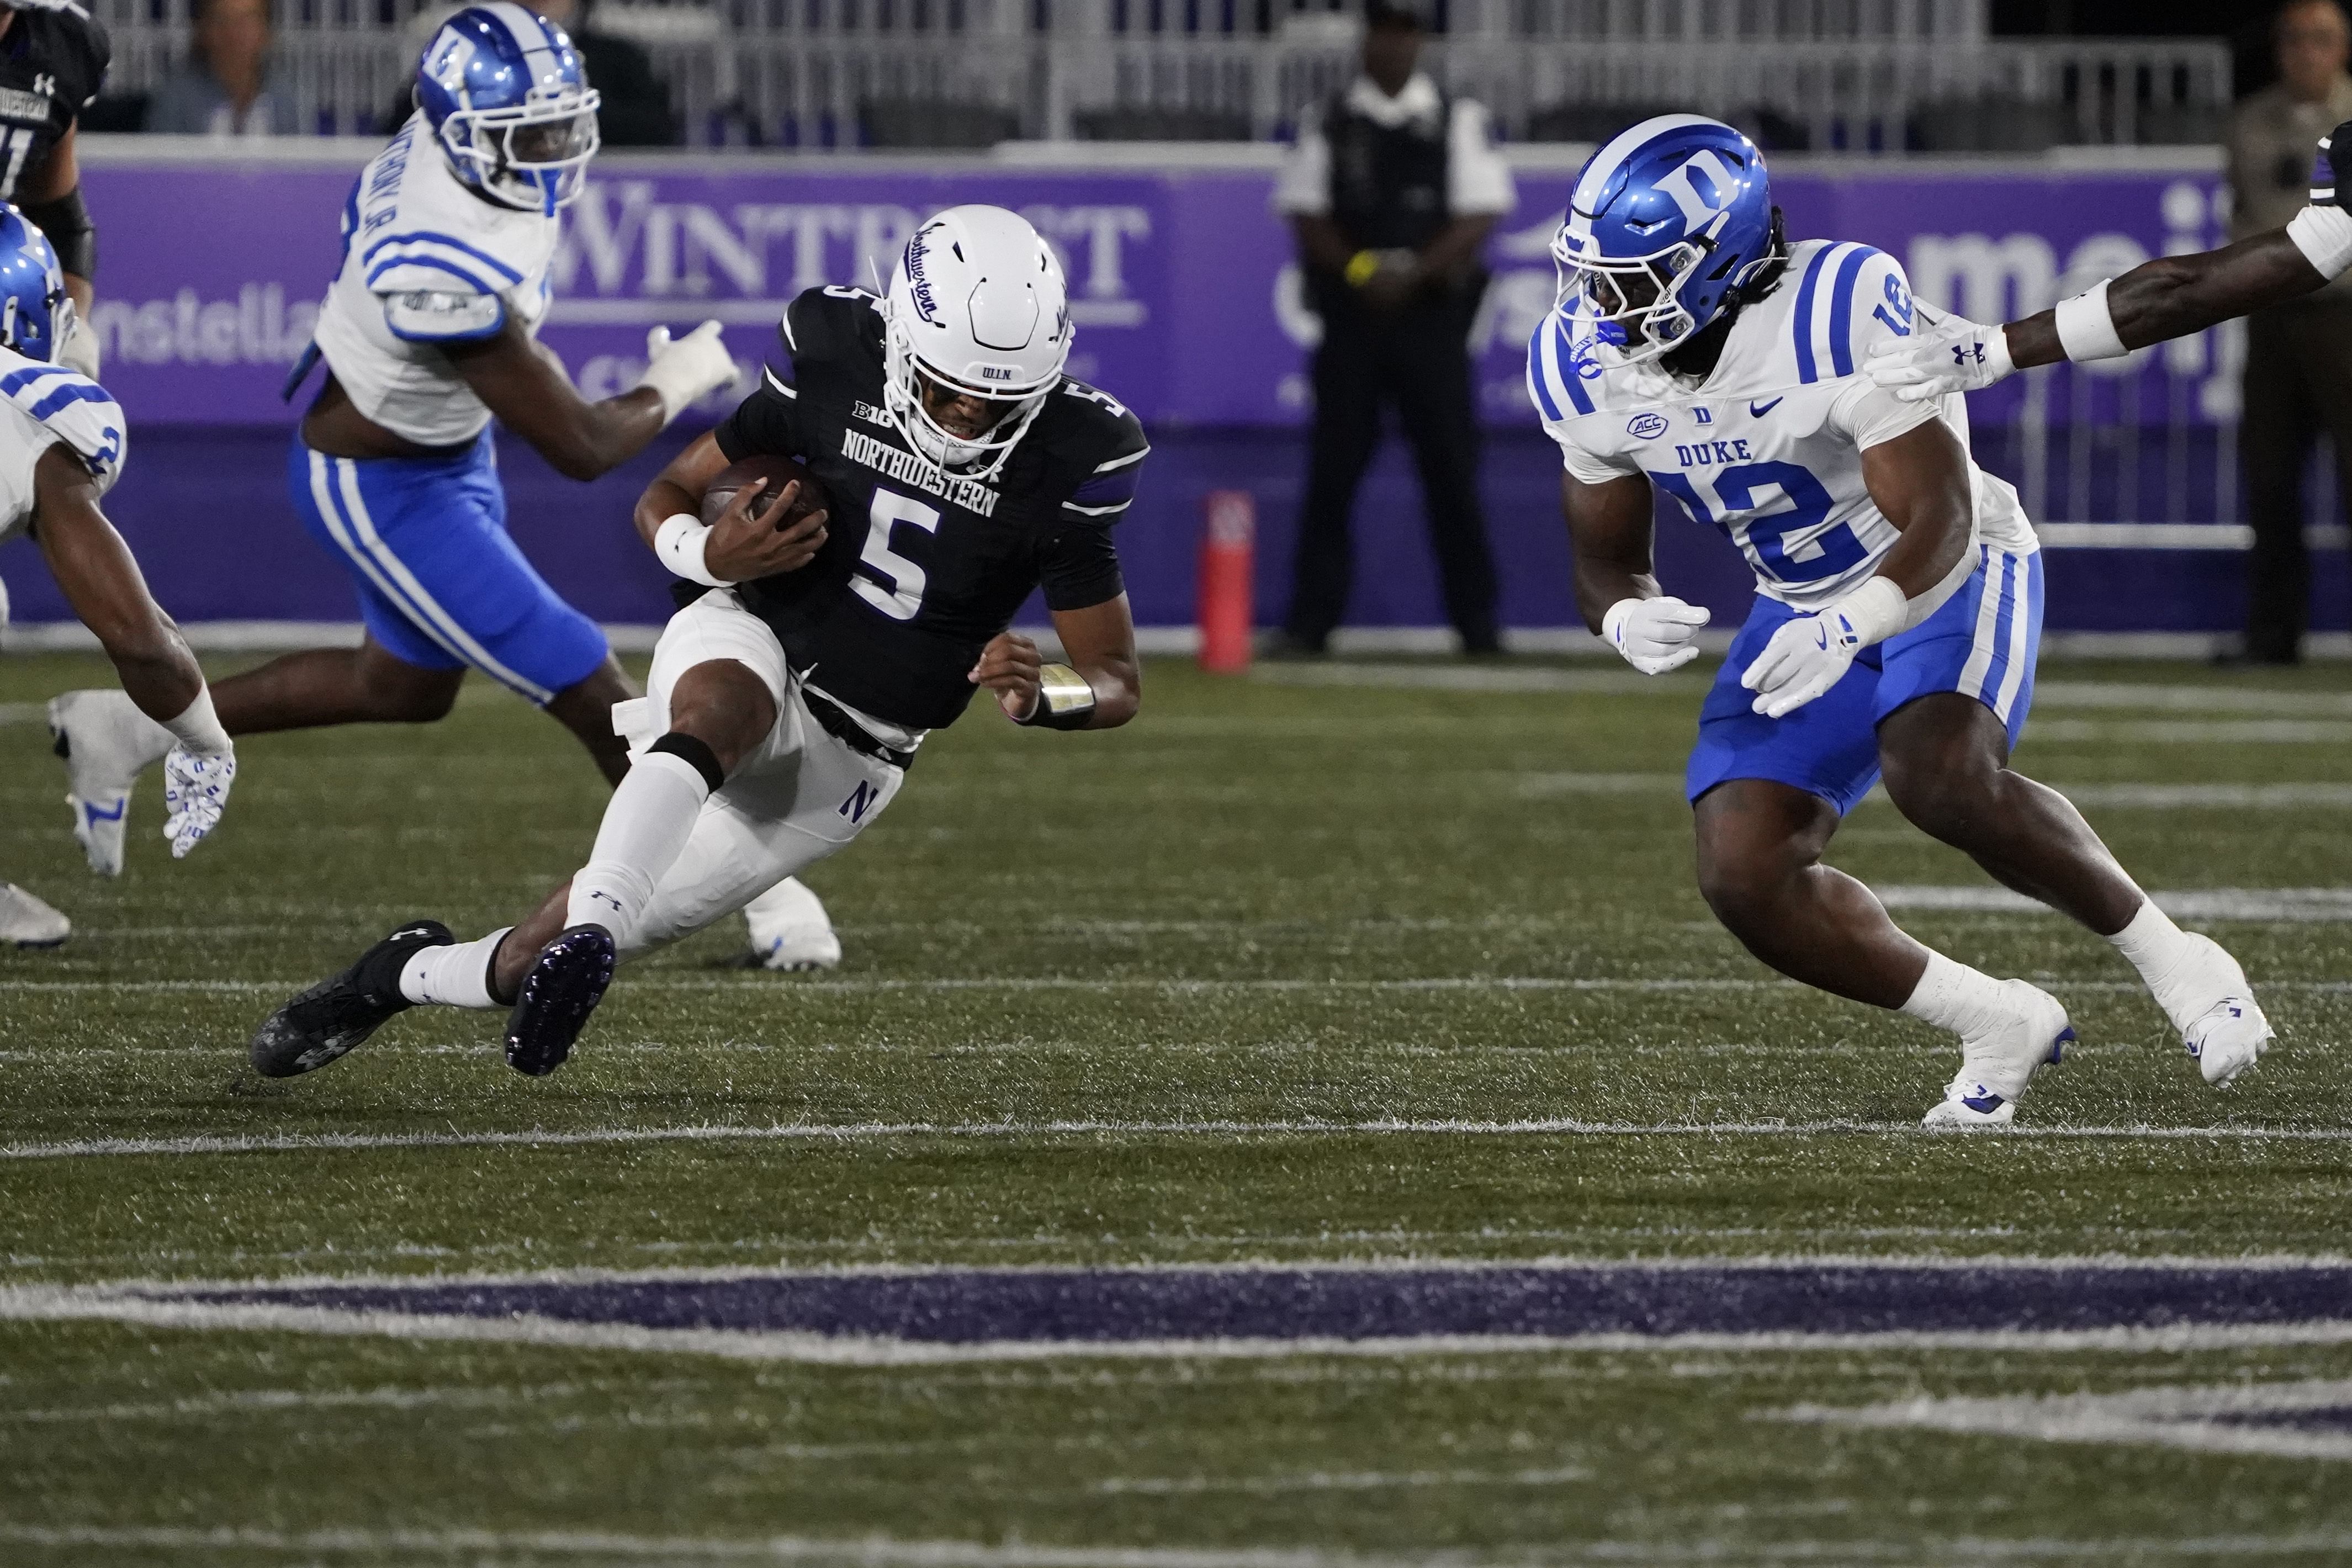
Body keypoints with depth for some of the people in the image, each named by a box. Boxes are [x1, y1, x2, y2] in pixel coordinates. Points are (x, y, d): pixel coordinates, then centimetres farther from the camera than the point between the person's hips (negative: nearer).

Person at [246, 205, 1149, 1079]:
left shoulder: (1068, 462, -15)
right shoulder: (836, 362, -11)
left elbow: (1115, 683, -8)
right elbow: (666, 498, 2)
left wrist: (1039, 694, -31)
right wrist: (709, 555, -22)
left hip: (848, 762, 1)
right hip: (750, 644, -1)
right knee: (724, 708, -42)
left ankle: (411, 973, 26)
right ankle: (590, 934, -49)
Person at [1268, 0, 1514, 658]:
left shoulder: (1459, 122, 6)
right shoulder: (1329, 126, 8)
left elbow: (1477, 220, 0)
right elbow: (1307, 216, 3)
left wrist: (1414, 272, -14)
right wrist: (1359, 269, -14)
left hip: (1432, 313, 0)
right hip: (1350, 313, 0)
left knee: (1452, 469, -1)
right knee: (1333, 470, -1)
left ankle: (1476, 621, 5)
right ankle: (1310, 621, 1)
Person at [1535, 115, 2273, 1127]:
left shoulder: (1839, 313, -31)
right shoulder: (1586, 368, -11)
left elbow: (1939, 523, -28)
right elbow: (1606, 564, 0)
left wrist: (1846, 628, -46)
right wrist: (1629, 621, -25)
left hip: (1945, 575, -6)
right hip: (1805, 608, 6)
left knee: (1941, 778, -34)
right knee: (1745, 879, -12)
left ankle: (2172, 960, -14)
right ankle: (1999, 1026, 5)